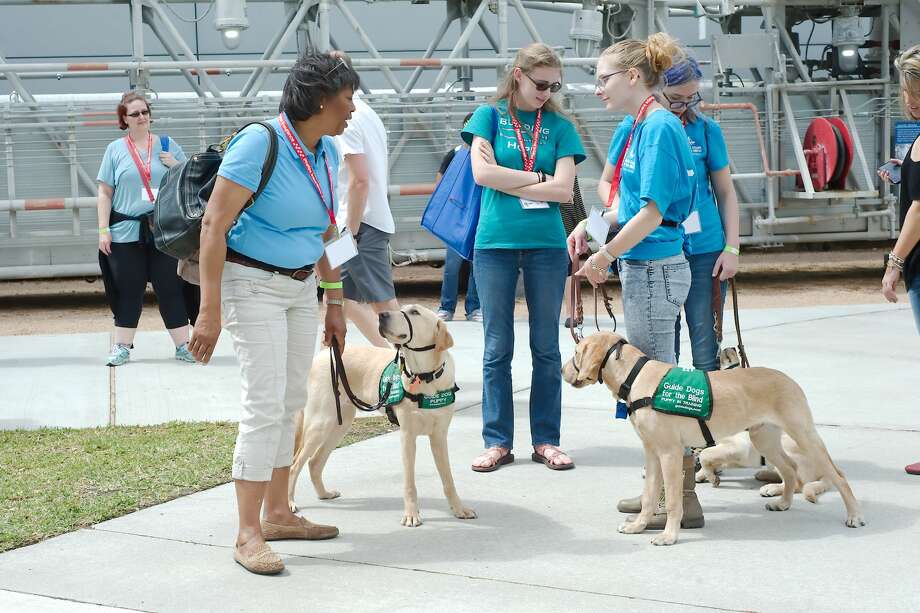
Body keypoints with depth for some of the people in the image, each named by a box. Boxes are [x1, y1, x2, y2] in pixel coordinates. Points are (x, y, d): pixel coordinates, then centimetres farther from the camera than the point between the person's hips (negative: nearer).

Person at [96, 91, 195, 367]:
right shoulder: (115, 149, 6)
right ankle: (122, 346, 14)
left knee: (171, 289, 2)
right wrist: (103, 230, -2)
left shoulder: (168, 146, 9)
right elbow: (105, 193, 6)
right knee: (127, 291, 5)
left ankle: (183, 346, 8)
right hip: (126, 232, 0)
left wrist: (176, 166, -6)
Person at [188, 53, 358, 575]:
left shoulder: (328, 153, 6)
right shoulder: (260, 143, -19)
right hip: (253, 284, -8)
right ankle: (249, 535, -7)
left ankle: (278, 514, 23)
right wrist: (210, 310, -25)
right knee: (266, 404, -12)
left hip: (301, 287, 8)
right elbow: (215, 224, -21)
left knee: (292, 403, 11)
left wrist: (335, 304, 18)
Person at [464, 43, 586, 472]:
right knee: (497, 348, 4)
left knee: (546, 347, 6)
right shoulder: (490, 115, 3)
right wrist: (537, 178, -6)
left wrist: (506, 181, -7)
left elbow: (563, 189, -5)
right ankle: (497, 441, 11)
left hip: (546, 244, 1)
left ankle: (545, 440, 14)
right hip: (495, 244, -1)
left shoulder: (559, 126, 6)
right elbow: (483, 173, -10)